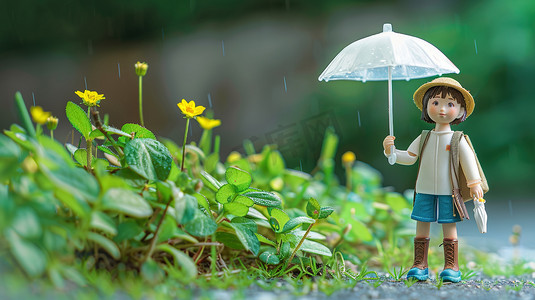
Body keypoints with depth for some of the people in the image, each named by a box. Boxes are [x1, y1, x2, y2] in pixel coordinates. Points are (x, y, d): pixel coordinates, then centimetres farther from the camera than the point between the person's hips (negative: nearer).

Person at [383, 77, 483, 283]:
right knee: (422, 226, 3)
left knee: (449, 228, 0)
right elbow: (409, 157, 10)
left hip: (448, 194, -3)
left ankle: (451, 267, 5)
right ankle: (420, 265, 9)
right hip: (424, 192, 3)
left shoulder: (457, 140, -2)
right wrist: (391, 151, -4)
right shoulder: (424, 138, 7)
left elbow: (468, 161, 0)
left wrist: (474, 184, -3)